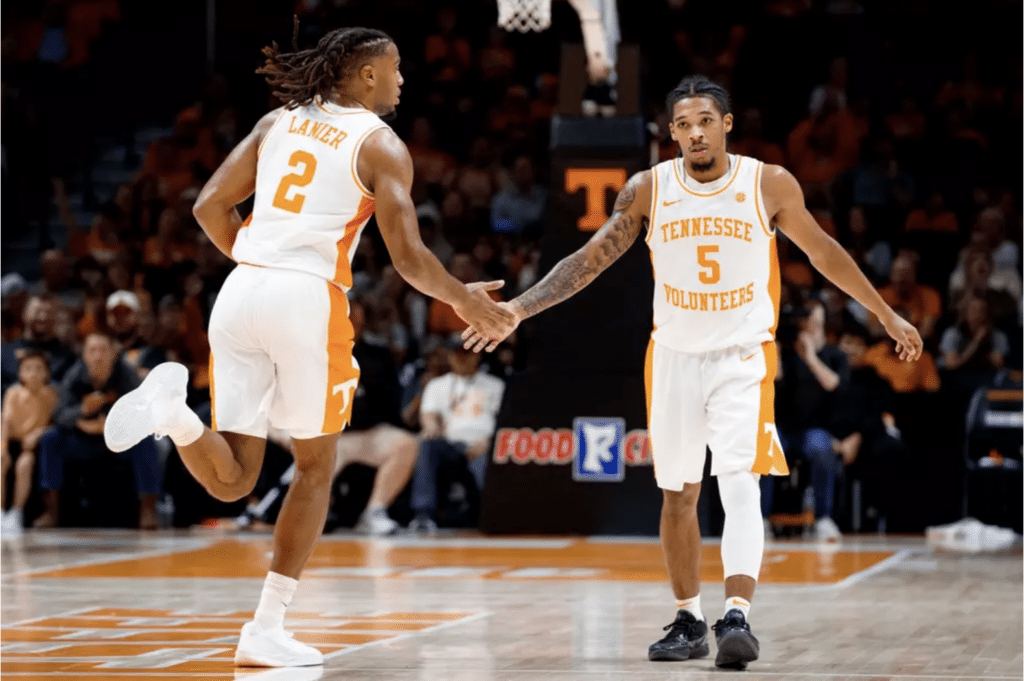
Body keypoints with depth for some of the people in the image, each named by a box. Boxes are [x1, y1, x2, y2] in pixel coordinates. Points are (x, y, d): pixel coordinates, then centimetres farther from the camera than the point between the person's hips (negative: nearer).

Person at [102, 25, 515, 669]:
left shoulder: (279, 122, 18)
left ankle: (172, 406, -24)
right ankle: (267, 631, 12)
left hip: (240, 296, 4)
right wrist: (464, 301, 15)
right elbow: (410, 258, -3)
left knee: (233, 479, 8)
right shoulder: (381, 145, 3)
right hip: (309, 301, -4)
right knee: (317, 465, 15)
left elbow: (210, 206, 13)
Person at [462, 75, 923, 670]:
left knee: (740, 482, -20)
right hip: (675, 357, 3)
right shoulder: (649, 190, -5)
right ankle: (689, 621, 24)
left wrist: (887, 315, 13)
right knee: (678, 495, 10)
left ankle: (738, 617, -28)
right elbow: (590, 260, -2)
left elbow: (822, 250, 7)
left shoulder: (771, 185, -7)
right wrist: (518, 309, -12)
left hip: (744, 358, -3)